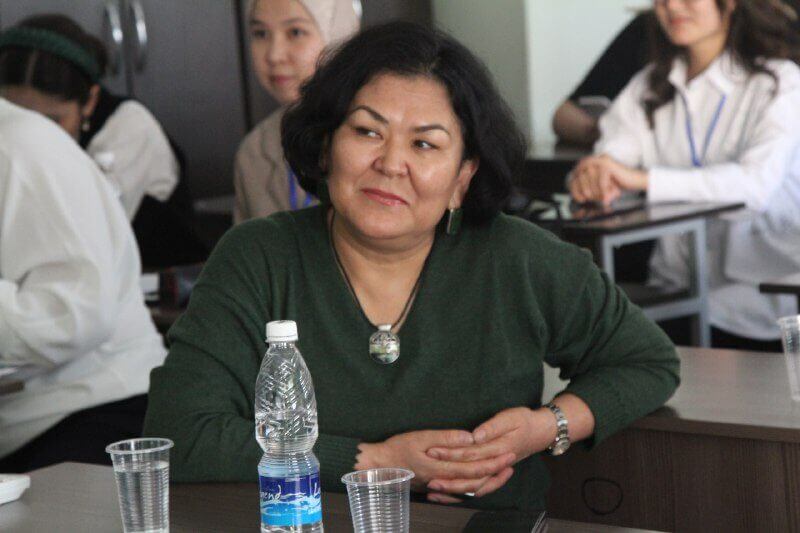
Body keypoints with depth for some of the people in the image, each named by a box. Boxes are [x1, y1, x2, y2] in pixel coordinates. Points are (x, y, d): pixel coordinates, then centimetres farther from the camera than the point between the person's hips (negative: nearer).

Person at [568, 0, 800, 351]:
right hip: (673, 289, 5)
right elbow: (608, 160, 1)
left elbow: (756, 184, -23)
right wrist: (591, 179, -26)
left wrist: (641, 178, -33)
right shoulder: (647, 87, 12)